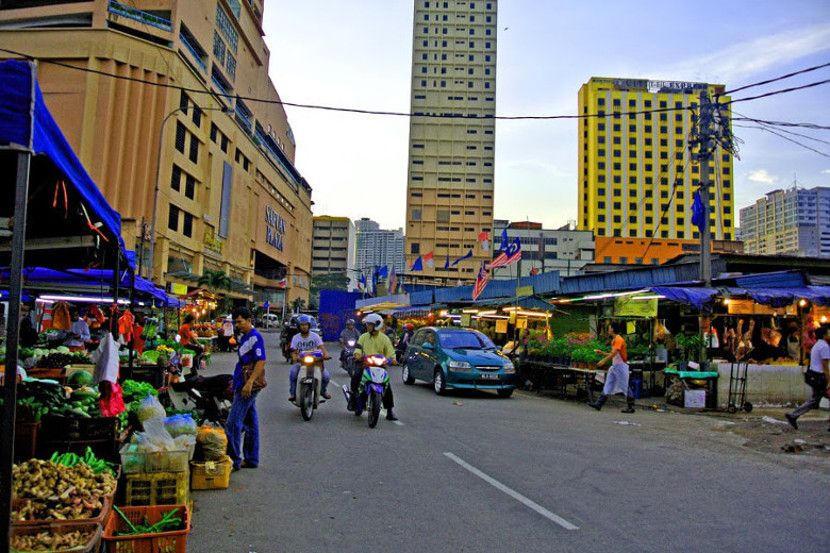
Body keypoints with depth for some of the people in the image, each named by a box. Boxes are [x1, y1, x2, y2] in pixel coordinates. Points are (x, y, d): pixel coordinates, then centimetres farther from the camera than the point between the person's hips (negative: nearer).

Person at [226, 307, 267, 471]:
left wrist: (249, 382, -25)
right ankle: (251, 459, 19)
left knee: (233, 422, -9)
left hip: (248, 385, -10)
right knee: (250, 422, 12)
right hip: (243, 385, 10)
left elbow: (261, 361, -20)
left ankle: (233, 460, -4)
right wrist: (236, 381, 26)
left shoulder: (255, 337, -14)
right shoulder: (245, 337, 16)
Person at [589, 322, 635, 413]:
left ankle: (631, 407, 6)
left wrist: (604, 360, -26)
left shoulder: (619, 339, -15)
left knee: (625, 387, -2)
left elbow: (614, 353, -25)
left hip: (621, 366, -10)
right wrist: (602, 352, 16)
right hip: (614, 366, 10)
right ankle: (598, 404, 5)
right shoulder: (614, 340, 14)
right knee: (608, 386, 6)